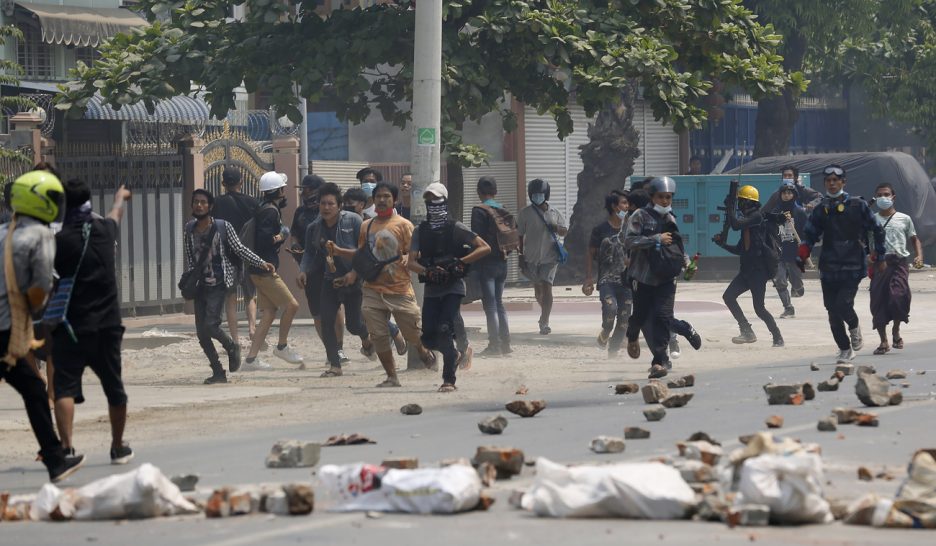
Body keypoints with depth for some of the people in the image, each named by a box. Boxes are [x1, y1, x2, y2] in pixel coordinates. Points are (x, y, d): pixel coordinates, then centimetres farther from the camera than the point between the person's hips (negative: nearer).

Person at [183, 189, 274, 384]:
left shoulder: (223, 227, -4)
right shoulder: (189, 229, 8)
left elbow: (240, 249, -1)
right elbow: (189, 257, 13)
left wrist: (261, 263, -10)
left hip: (219, 284, -5)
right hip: (200, 285, 5)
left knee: (210, 324, -19)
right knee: (201, 332, 0)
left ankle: (231, 347, 12)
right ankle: (218, 373, 12)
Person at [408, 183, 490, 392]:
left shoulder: (456, 229, -3)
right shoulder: (420, 231, 8)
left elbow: (485, 248, -7)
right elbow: (411, 262, 0)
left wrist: (460, 262, -17)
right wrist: (427, 271, -21)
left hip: (453, 288, -4)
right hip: (431, 290, 4)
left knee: (444, 331, -18)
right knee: (428, 338, -1)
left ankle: (449, 379, -11)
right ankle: (452, 355, 31)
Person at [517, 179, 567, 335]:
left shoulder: (554, 214, 6)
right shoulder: (525, 213, 1)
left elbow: (565, 231, 14)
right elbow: (520, 236, 2)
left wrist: (557, 228, -10)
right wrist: (521, 256, -3)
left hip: (550, 257, -1)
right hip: (531, 256, 1)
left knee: (546, 287, -12)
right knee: (537, 288, 13)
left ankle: (544, 322, -13)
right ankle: (545, 314, 36)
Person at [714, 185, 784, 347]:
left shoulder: (757, 217, -9)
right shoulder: (747, 220, 19)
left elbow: (736, 225, -23)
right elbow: (740, 250, 22)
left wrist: (730, 208, -9)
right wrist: (722, 244, 11)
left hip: (759, 269, -9)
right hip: (747, 269, 9)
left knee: (759, 308, -8)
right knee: (728, 296, 0)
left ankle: (778, 338, 3)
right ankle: (747, 332, 2)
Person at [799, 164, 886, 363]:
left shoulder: (857, 206, 0)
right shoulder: (821, 210, 9)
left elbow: (876, 230, 7)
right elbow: (809, 236, 9)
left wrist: (880, 257, 7)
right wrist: (801, 258, -5)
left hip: (852, 267, -4)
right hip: (828, 270, 4)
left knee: (843, 304, -20)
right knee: (833, 312, 3)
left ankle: (854, 327, 13)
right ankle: (845, 349, 18)